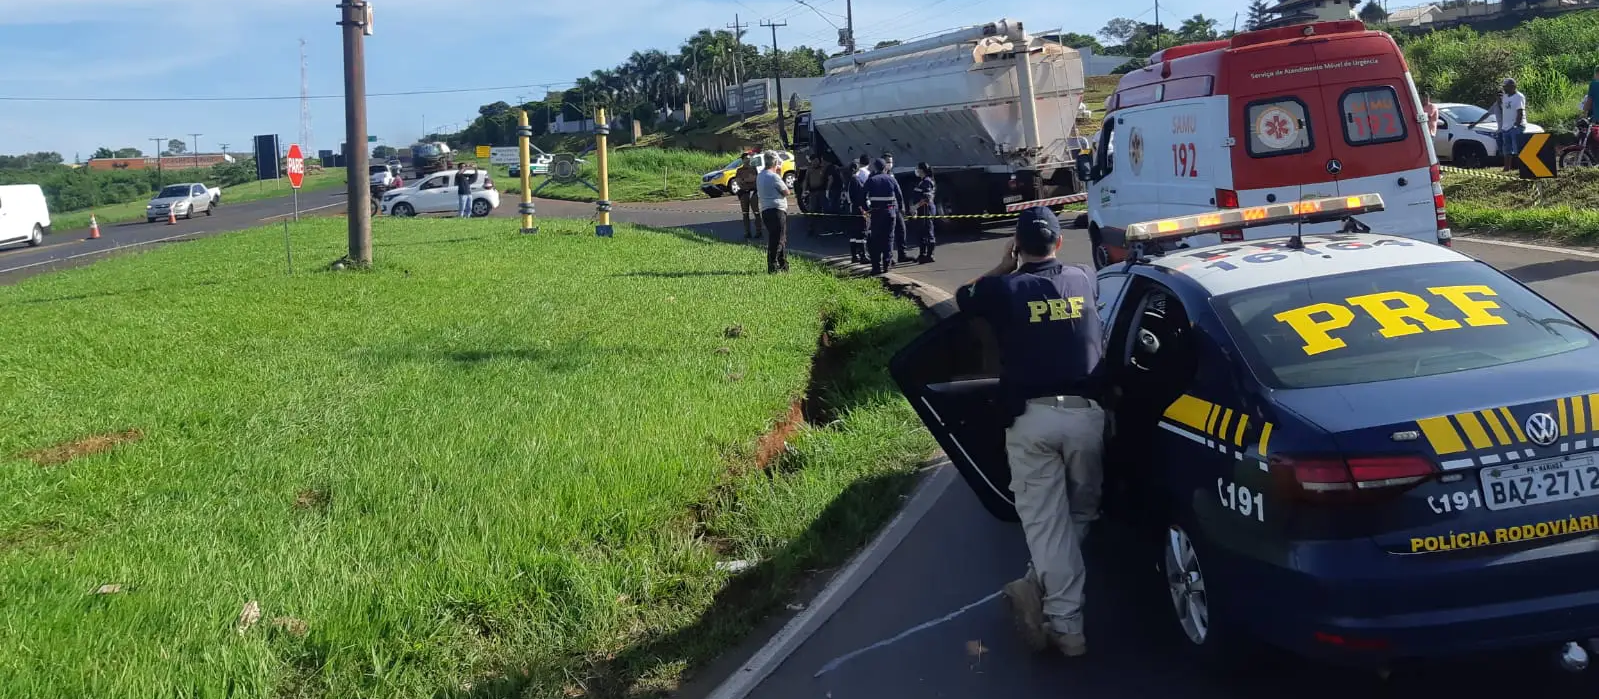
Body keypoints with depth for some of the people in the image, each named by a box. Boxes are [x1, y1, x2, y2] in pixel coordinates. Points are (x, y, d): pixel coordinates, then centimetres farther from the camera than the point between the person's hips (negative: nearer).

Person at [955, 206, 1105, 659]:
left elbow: (962, 298, 21)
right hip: (1085, 414, 2)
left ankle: (1067, 625, -8)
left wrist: (1004, 268, 22)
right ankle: (1041, 587, 5)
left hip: (1030, 417, -2)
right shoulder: (1083, 280, 9)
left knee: (1045, 520, 0)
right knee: (1080, 511, 17)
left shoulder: (1004, 289, 0)